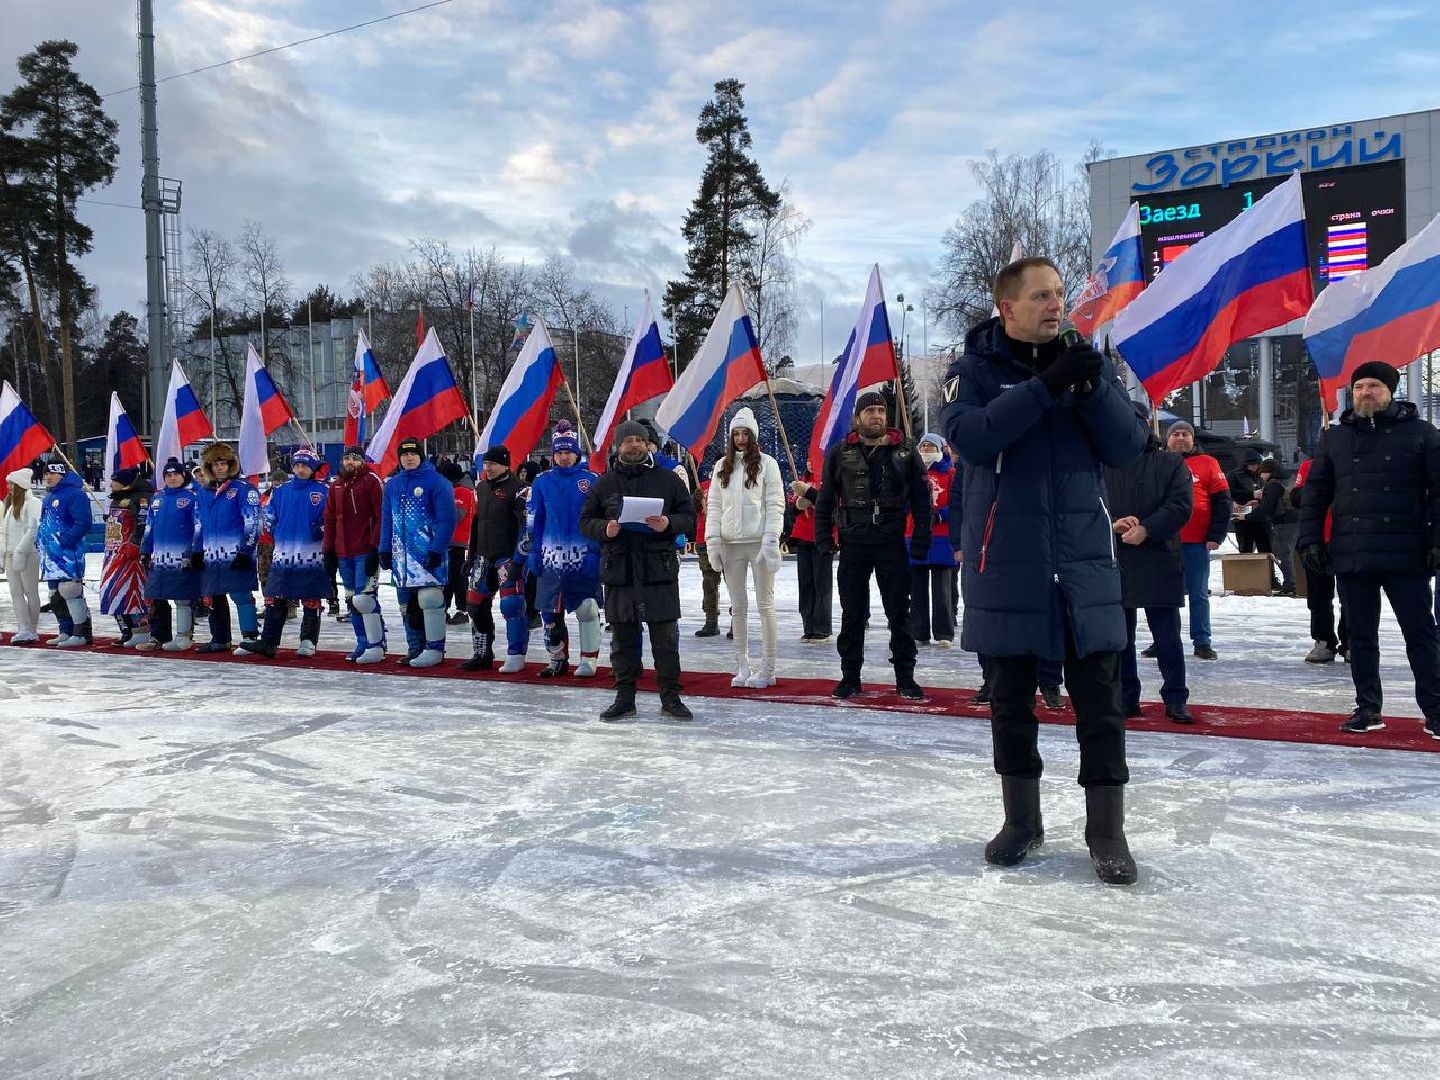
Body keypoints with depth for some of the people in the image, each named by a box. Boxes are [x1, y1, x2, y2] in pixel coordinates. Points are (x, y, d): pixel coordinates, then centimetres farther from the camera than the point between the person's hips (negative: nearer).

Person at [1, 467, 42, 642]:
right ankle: (23, 630, 4)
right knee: (15, 593, 4)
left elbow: (33, 530, -16)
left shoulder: (32, 503, -10)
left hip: (28, 555, -8)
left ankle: (32, 630, 7)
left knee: (30, 592, 0)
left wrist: (20, 552, -18)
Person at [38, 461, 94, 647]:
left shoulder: (74, 494, -11)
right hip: (51, 553, 10)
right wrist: (39, 539, 19)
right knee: (55, 595, 13)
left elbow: (83, 523, -19)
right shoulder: (48, 496, 20)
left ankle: (81, 633, -9)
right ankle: (66, 632, 21)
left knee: (69, 592, -13)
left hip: (68, 553, -10)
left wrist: (66, 539, -24)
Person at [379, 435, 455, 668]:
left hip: (428, 553, -6)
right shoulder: (392, 485, 13)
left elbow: (446, 519, -10)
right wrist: (384, 550, 11)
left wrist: (437, 550, -17)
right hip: (401, 555, 6)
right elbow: (386, 520, 18)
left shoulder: (436, 482, -6)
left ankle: (434, 649, -2)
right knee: (407, 605, 9)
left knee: (429, 600, -11)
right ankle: (415, 649, 18)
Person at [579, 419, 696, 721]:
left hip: (659, 570, -1)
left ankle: (670, 697, 11)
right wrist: (604, 529, -9)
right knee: (622, 638, 8)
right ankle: (624, 698, 18)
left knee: (665, 637, 2)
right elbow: (586, 520, 12)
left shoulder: (668, 479, 7)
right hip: (618, 569, 2)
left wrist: (669, 524, -15)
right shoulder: (604, 483, 11)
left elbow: (690, 517, 6)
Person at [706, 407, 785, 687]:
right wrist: (712, 542, 2)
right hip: (730, 544, 4)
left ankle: (767, 669, 6)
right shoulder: (722, 467, 12)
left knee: (765, 605, 0)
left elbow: (776, 504, -4)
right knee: (738, 608, 8)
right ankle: (742, 667, 16)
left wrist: (770, 542, -12)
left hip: (759, 543, -4)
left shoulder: (767, 463, 0)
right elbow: (713, 505, 11)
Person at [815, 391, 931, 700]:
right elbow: (825, 498, 6)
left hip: (892, 543, 0)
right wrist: (823, 537, -2)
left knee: (899, 612, 5)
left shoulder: (905, 452, 4)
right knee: (852, 614, 6)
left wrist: (921, 538, -4)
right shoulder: (840, 453, 5)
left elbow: (921, 498, 3)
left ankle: (905, 678, 13)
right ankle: (850, 677, 16)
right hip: (853, 544, 0)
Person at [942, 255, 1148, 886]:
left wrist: (1091, 389, -16)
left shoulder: (1087, 363, 8)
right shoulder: (974, 370, 0)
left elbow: (1128, 448, 0)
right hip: (1004, 559, -1)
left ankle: (1106, 830, 13)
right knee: (1010, 694, 10)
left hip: (1084, 554, 2)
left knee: (1099, 696, 1)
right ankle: (1021, 820, 26)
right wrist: (1046, 386, -23)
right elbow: (968, 435, -18)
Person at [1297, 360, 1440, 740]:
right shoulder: (1335, 437, 10)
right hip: (1350, 556, 3)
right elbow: (1315, 493, 11)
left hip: (1406, 556, -3)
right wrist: (1311, 540, 3)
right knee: (1360, 636, 9)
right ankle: (1368, 709, 19)